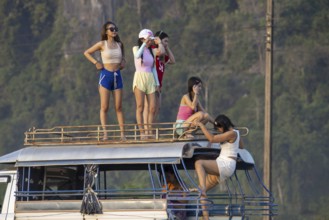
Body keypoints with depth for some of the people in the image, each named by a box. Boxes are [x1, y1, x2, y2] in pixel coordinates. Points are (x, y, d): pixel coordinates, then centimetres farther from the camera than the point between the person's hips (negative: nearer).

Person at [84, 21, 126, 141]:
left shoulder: (119, 44, 9)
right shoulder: (102, 44, -2)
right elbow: (86, 53, 2)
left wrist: (123, 62, 10)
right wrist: (96, 63, -6)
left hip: (117, 76, 4)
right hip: (106, 76, -4)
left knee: (119, 107, 3)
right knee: (104, 107, -3)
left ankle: (122, 133, 2)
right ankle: (105, 133, -4)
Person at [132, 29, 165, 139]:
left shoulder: (151, 51, 15)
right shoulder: (136, 48, 3)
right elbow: (137, 55, -19)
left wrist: (159, 43, 8)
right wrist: (145, 43, -17)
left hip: (150, 80, 4)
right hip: (140, 78, -4)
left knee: (152, 108, -3)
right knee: (140, 107, -6)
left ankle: (149, 131, 1)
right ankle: (142, 132, -6)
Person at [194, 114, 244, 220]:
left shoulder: (231, 133, -11)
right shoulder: (235, 133, 20)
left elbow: (212, 138, -18)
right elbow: (241, 146, 38)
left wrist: (201, 125, -12)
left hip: (226, 164, -10)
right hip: (220, 168, 10)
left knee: (199, 163, -30)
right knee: (201, 190, 4)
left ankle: (202, 188, -50)